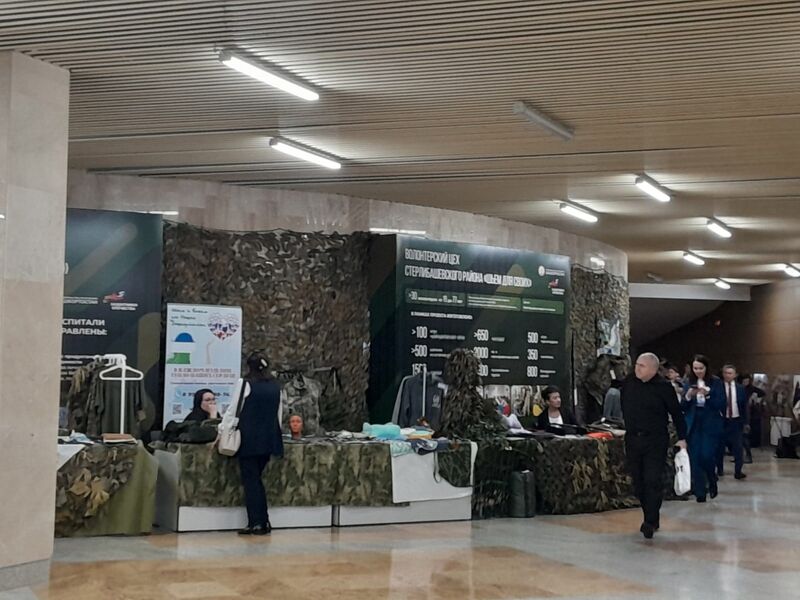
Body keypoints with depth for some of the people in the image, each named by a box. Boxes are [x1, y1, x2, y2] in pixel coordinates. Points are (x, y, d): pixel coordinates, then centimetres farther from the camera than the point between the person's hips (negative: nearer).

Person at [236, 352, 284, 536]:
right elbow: (278, 415, 12)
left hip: (249, 438, -5)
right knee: (256, 479, 15)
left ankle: (256, 523, 0)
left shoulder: (246, 384, -8)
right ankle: (264, 521, 12)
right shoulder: (275, 386, 7)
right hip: (269, 438, 5)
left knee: (250, 480, 2)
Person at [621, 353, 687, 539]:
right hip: (633, 439, 5)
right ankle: (651, 517, 21)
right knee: (639, 482, 8)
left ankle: (651, 521, -4)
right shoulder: (628, 384, 4)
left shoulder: (663, 387, -9)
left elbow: (676, 413, -3)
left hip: (656, 441, -5)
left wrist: (682, 438, -2)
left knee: (653, 481, -9)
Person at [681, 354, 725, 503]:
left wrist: (707, 395, -20)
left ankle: (712, 481, 18)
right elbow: (682, 407, 4)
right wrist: (688, 396, -15)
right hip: (693, 425, 3)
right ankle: (700, 492, 8)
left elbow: (721, 405, -7)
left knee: (707, 456, -11)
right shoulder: (688, 383, 5)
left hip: (711, 425, -3)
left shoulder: (716, 382, -2)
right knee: (695, 459, 0)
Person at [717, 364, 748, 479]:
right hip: (722, 421, -1)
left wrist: (745, 422, 4)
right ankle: (719, 469, 19)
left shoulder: (740, 388, 4)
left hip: (736, 421, 2)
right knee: (720, 447, 7)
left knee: (738, 447, -1)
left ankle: (738, 471, 3)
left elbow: (744, 406, 6)